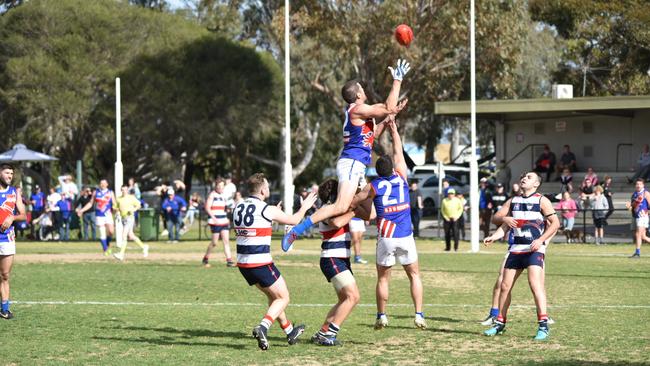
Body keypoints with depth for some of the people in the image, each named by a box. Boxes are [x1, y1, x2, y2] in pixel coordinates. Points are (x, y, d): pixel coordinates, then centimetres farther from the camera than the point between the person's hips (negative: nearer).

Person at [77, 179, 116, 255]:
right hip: (99, 216, 1)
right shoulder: (96, 192, 8)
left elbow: (114, 204, 5)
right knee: (102, 233, -3)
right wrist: (82, 210, 9)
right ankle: (105, 249, 6)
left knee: (111, 231, -16)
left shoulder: (110, 193, 6)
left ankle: (108, 245, 9)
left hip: (108, 215, -1)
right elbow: (90, 203, 14)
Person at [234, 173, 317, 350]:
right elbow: (293, 220, 3)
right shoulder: (268, 210, -12)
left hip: (243, 263, 7)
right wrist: (305, 206, 21)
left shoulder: (238, 208, 6)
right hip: (261, 263, -7)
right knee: (283, 298, 7)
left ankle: (289, 331, 33)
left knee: (273, 295, 24)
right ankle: (262, 327, -15)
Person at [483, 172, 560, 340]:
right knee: (505, 286, 7)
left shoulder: (541, 200, -1)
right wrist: (493, 237, -4)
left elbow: (555, 223, -4)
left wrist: (541, 240, -16)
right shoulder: (513, 201, 15)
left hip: (534, 250, -6)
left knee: (535, 285, -21)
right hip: (516, 249, 6)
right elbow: (497, 218, 16)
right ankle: (500, 323, 21)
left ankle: (543, 326, -23)